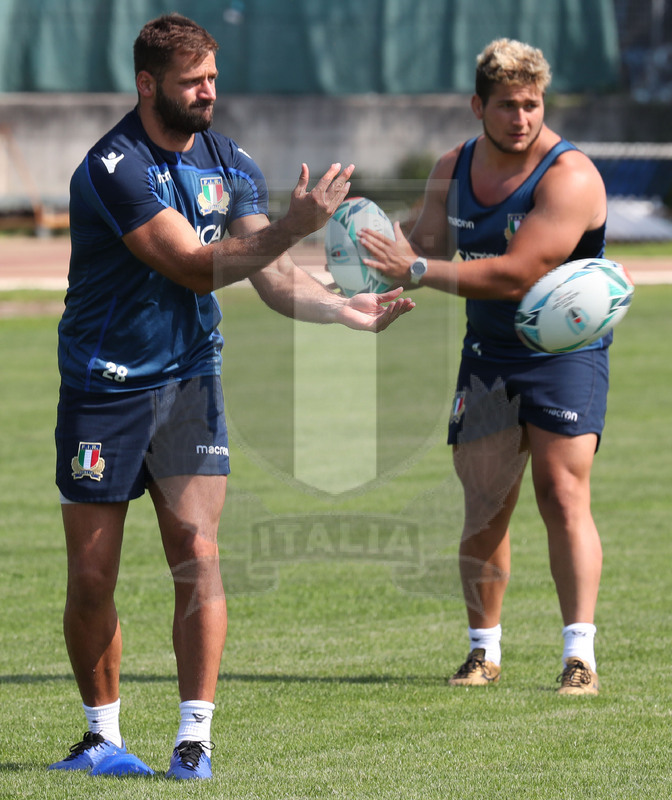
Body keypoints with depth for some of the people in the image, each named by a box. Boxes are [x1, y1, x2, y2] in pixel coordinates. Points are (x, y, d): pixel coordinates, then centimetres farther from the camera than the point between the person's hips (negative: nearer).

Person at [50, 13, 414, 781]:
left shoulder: (229, 163, 4)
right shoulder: (113, 168, -17)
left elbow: (272, 275, 4)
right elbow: (194, 266, -22)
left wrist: (344, 308, -14)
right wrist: (294, 225, -28)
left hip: (188, 378, 4)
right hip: (102, 387, -4)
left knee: (198, 557, -10)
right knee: (91, 576, 1)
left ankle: (194, 737, -7)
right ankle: (103, 736, 17)